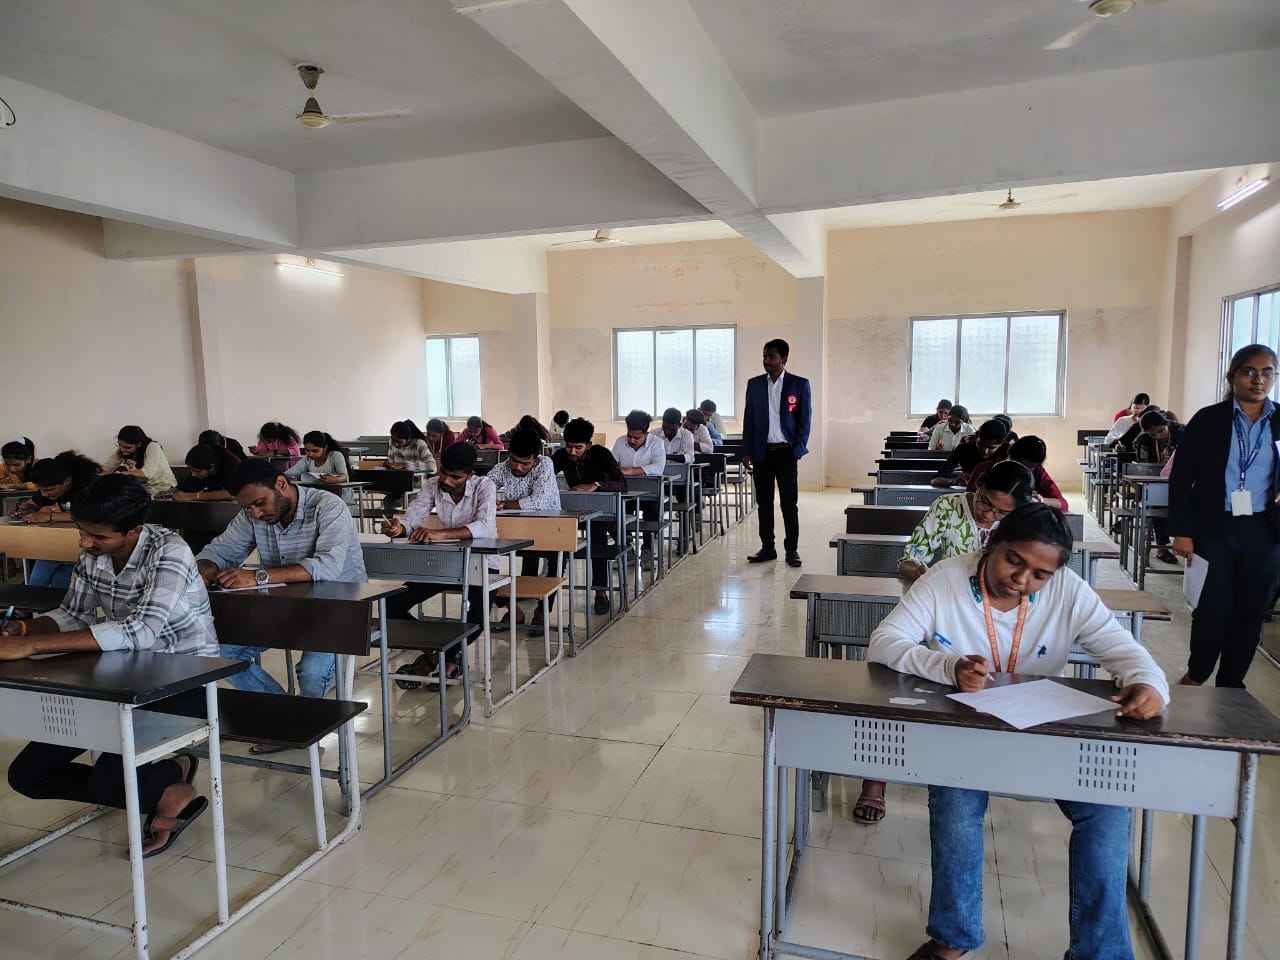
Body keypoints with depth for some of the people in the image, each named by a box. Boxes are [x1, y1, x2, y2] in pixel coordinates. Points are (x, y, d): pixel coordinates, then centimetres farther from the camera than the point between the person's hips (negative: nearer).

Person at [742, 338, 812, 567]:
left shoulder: (799, 384, 0)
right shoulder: (754, 384, 8)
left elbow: (805, 420, 1)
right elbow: (748, 419, 9)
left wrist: (797, 451, -7)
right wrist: (746, 451, 3)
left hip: (786, 452, -3)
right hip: (762, 453, 3)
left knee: (789, 503, 0)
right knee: (764, 502, 7)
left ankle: (791, 550, 9)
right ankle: (767, 548, 16)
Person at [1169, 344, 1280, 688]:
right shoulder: (1208, 420, -2)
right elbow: (1181, 478, -2)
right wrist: (1181, 531, -7)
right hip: (1215, 530, -2)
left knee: (1251, 612, 9)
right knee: (1213, 608, -1)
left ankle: (1230, 686, 25)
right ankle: (1195, 676, 22)